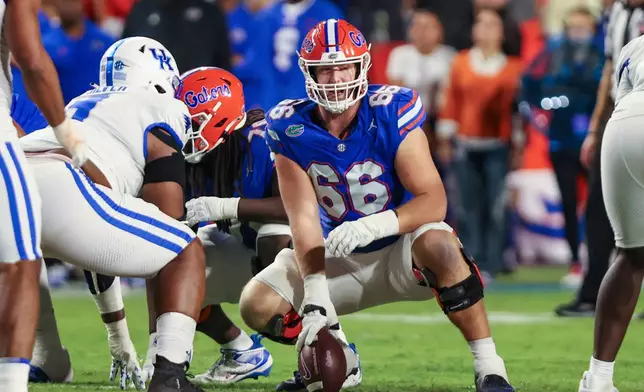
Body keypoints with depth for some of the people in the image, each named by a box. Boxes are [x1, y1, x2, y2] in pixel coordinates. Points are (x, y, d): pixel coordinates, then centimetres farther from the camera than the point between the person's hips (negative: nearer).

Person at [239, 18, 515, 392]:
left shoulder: (392, 113, -21)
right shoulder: (291, 128, -12)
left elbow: (434, 202, -25)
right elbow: (304, 219, -14)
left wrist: (373, 226, -43)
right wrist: (316, 295, -27)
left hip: (401, 249, -4)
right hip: (341, 259, 4)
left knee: (439, 245, -37)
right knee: (258, 305, -13)